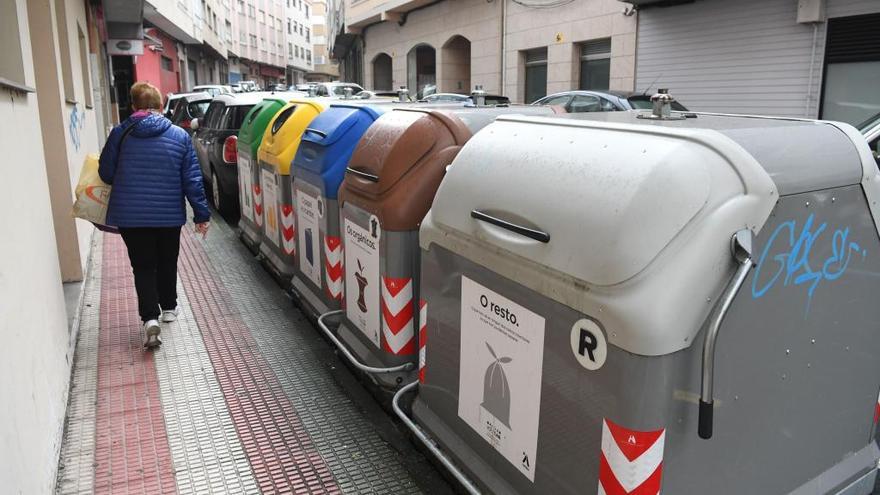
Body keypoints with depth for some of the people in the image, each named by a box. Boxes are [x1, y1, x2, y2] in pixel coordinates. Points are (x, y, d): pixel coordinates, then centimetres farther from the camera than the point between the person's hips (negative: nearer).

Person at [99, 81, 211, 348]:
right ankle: (169, 308, 33)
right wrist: (202, 214, 1)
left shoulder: (120, 133, -4)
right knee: (167, 263, 20)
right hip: (169, 215, 1)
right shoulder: (179, 135, -2)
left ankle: (150, 318, -9)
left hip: (130, 215, -1)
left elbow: (106, 173, 1)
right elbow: (192, 180, -4)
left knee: (143, 266, 6)